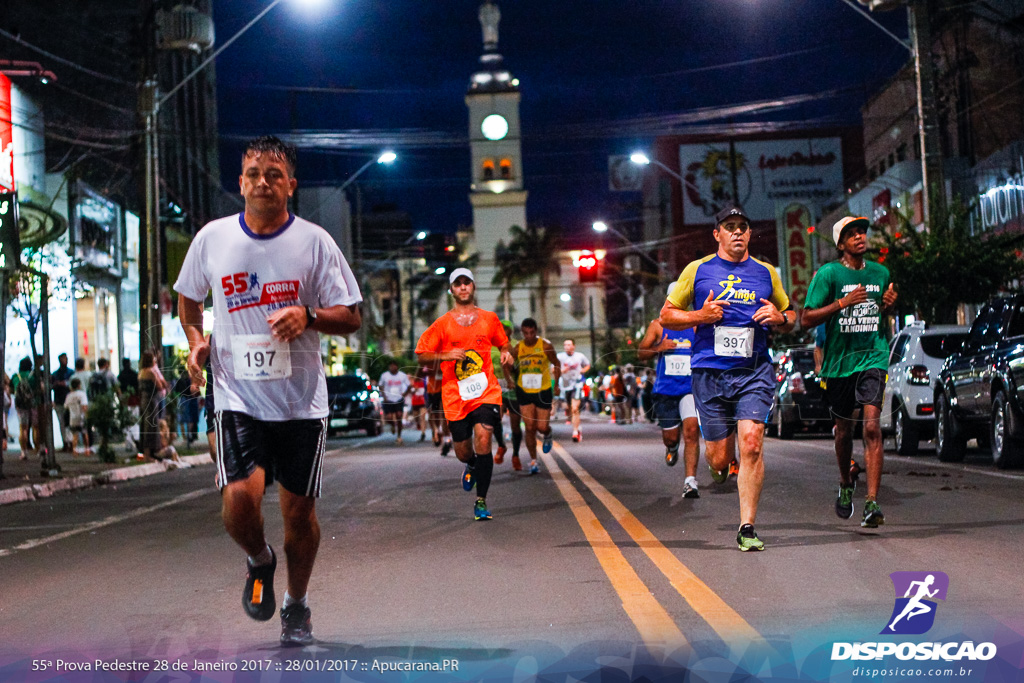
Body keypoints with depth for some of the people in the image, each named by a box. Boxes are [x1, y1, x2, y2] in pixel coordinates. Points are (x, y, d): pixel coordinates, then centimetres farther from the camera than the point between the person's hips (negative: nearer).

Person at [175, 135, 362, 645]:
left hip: (302, 400, 0)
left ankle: (297, 604, 30)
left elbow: (351, 317, 1)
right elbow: (188, 297, 20)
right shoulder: (212, 238, 2)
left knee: (300, 509, 6)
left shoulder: (314, 242, -2)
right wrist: (195, 341, 3)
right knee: (239, 498, -18)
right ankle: (260, 562, 18)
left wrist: (307, 316, -18)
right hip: (238, 396, 0)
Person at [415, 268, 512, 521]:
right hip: (455, 396, 0)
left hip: (486, 391, 0)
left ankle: (481, 500, -7)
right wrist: (445, 355, -13)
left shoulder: (489, 319, 9)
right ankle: (472, 466, 47)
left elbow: (503, 343, 24)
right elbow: (421, 355, 4)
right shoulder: (442, 324, 4)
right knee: (463, 452, 7)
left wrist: (506, 353, 1)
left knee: (483, 440, -18)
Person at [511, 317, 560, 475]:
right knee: (530, 428, -2)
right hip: (524, 391, 1)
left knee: (542, 427, -2)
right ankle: (533, 461, 9)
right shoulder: (517, 348, -5)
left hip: (543, 391, -1)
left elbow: (557, 364, 2)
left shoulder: (546, 346, -10)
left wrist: (556, 384, -1)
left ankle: (548, 435, 36)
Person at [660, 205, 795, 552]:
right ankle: (721, 466, 40)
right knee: (719, 457, 1)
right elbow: (666, 316, 10)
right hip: (709, 373, 0)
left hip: (755, 371, 0)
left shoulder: (766, 273, 12)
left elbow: (790, 316, 23)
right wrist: (700, 316, -8)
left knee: (751, 444, -16)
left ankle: (747, 527, -8)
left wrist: (779, 318, -1)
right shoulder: (697, 270, 7)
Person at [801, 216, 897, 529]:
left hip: (873, 357, 1)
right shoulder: (828, 274, -3)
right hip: (839, 360, -1)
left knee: (872, 426, -15)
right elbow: (806, 318, -7)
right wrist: (842, 303, -19)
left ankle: (872, 502, -18)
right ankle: (846, 485, 40)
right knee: (844, 430, 13)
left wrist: (889, 304, 2)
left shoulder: (880, 273, 10)